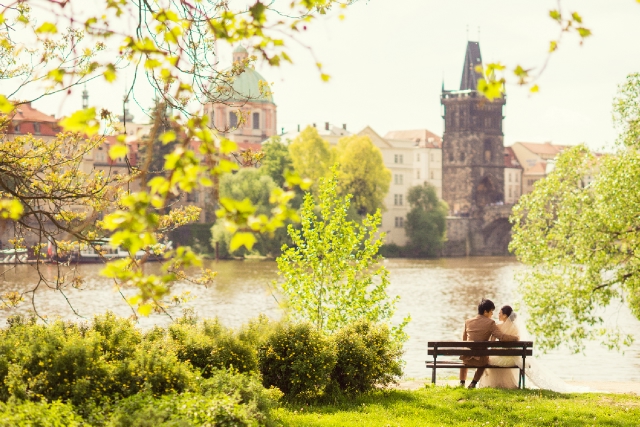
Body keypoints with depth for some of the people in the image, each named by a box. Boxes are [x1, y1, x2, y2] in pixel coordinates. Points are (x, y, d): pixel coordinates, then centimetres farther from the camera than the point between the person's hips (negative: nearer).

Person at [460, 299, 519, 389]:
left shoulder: (468, 322, 2)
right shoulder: (490, 323, -10)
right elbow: (502, 337, -18)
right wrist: (516, 338, -3)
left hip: (467, 357, 2)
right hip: (481, 359, -2)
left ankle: (462, 382, 36)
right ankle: (474, 383, 31)